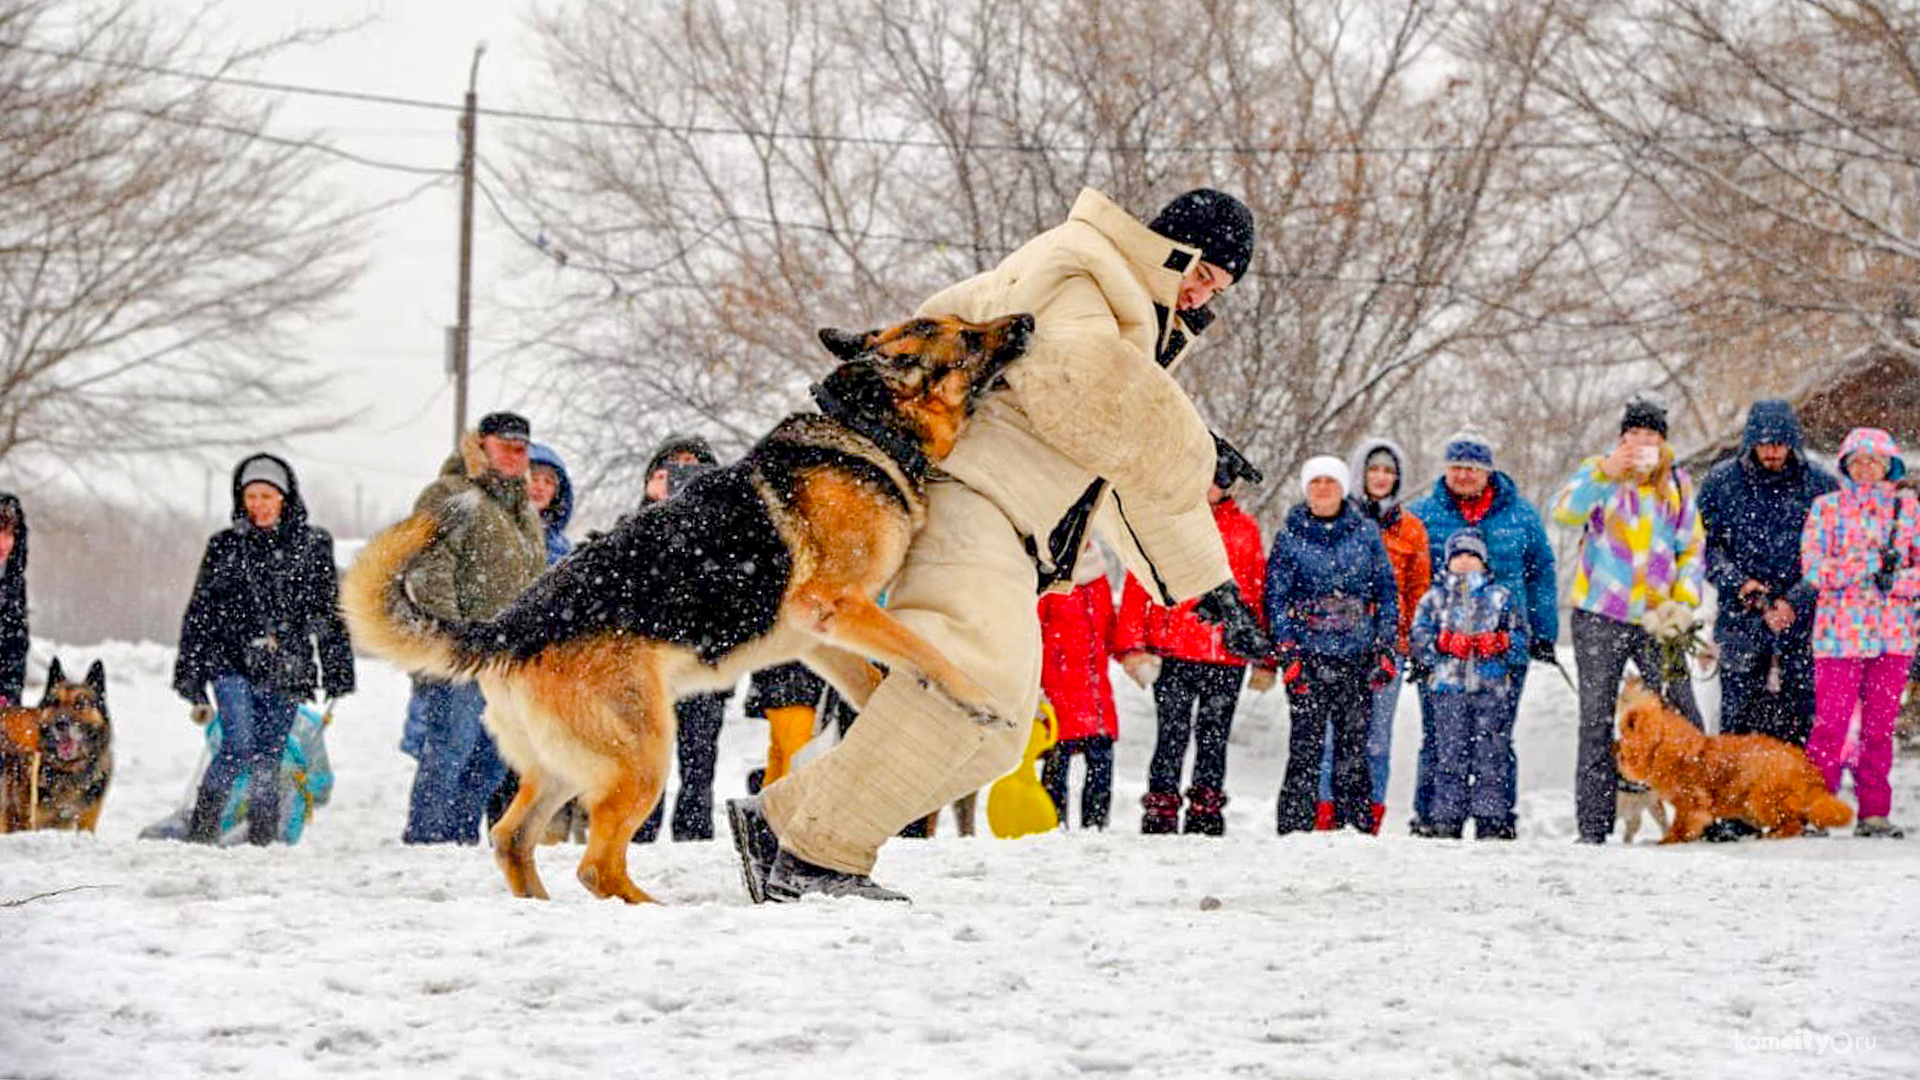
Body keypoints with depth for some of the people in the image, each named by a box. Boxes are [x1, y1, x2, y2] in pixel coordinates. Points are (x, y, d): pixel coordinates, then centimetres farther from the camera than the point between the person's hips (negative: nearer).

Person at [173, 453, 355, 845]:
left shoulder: (312, 545, 8)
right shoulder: (225, 546, 8)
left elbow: (329, 615, 10)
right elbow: (199, 616, 11)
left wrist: (338, 680, 5)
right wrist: (193, 686, 9)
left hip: (285, 670, 1)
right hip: (232, 663, -1)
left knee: (269, 757, 3)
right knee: (238, 746, -18)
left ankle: (261, 838, 14)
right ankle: (202, 825, -3)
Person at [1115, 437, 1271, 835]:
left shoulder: (1244, 530, 13)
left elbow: (1258, 595, 15)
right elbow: (1138, 586, 2)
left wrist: (1264, 658, 12)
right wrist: (1133, 645, -7)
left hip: (1227, 656, 2)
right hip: (1173, 650, -2)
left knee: (1214, 738, 6)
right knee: (1173, 736, -6)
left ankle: (1206, 814, 14)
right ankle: (1160, 815, -4)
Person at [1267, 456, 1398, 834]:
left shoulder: (1366, 533, 9)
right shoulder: (1290, 537, 5)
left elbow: (1387, 591, 11)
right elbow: (1277, 598, 3)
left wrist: (1385, 649, 3)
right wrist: (1287, 653, -7)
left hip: (1359, 655, 2)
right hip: (1309, 655, -2)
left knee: (1354, 746, 4)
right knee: (1306, 744, -6)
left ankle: (1356, 825, 9)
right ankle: (1295, 825, -3)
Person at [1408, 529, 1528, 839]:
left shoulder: (1500, 597, 14)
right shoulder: (1435, 597, 15)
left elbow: (1519, 637, 11)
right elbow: (1417, 636, 7)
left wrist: (1499, 644, -9)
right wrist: (1443, 643, -10)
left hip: (1491, 688, 0)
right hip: (1448, 687, 0)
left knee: (1491, 755, -3)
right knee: (1449, 756, -4)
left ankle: (1491, 820, -1)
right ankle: (1446, 819, -2)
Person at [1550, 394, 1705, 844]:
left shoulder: (1677, 483, 8)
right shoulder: (1598, 474, -4)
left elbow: (1692, 547, 14)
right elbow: (1566, 510, -25)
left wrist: (1684, 599, -2)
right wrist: (1604, 473, -41)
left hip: (1656, 620, 2)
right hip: (1600, 619, -2)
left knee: (1683, 716, -2)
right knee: (1597, 723, 1)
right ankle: (1593, 826, 5)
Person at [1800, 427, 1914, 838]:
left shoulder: (1906, 508, 10)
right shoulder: (1827, 508, 4)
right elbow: (1814, 568, -7)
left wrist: (1897, 580, -11)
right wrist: (1873, 562, -14)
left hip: (1894, 633, 2)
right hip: (1840, 632, -2)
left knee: (1880, 726, 4)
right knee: (1831, 724, -7)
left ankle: (1874, 813, 10)